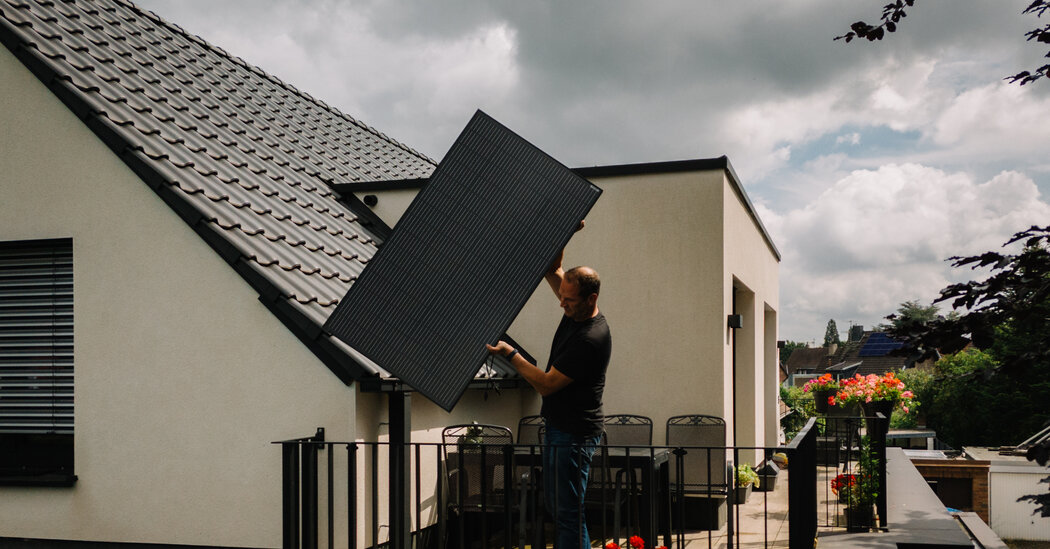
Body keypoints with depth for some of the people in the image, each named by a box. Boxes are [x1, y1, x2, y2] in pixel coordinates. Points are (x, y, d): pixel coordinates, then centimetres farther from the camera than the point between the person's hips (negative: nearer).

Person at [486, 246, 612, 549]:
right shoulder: (574, 314, 3)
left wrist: (510, 354, -15)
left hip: (574, 434, -10)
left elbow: (546, 384, -22)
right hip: (560, 427, 10)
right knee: (557, 505, 17)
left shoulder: (591, 339, -25)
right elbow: (552, 270, 14)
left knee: (567, 511, -6)